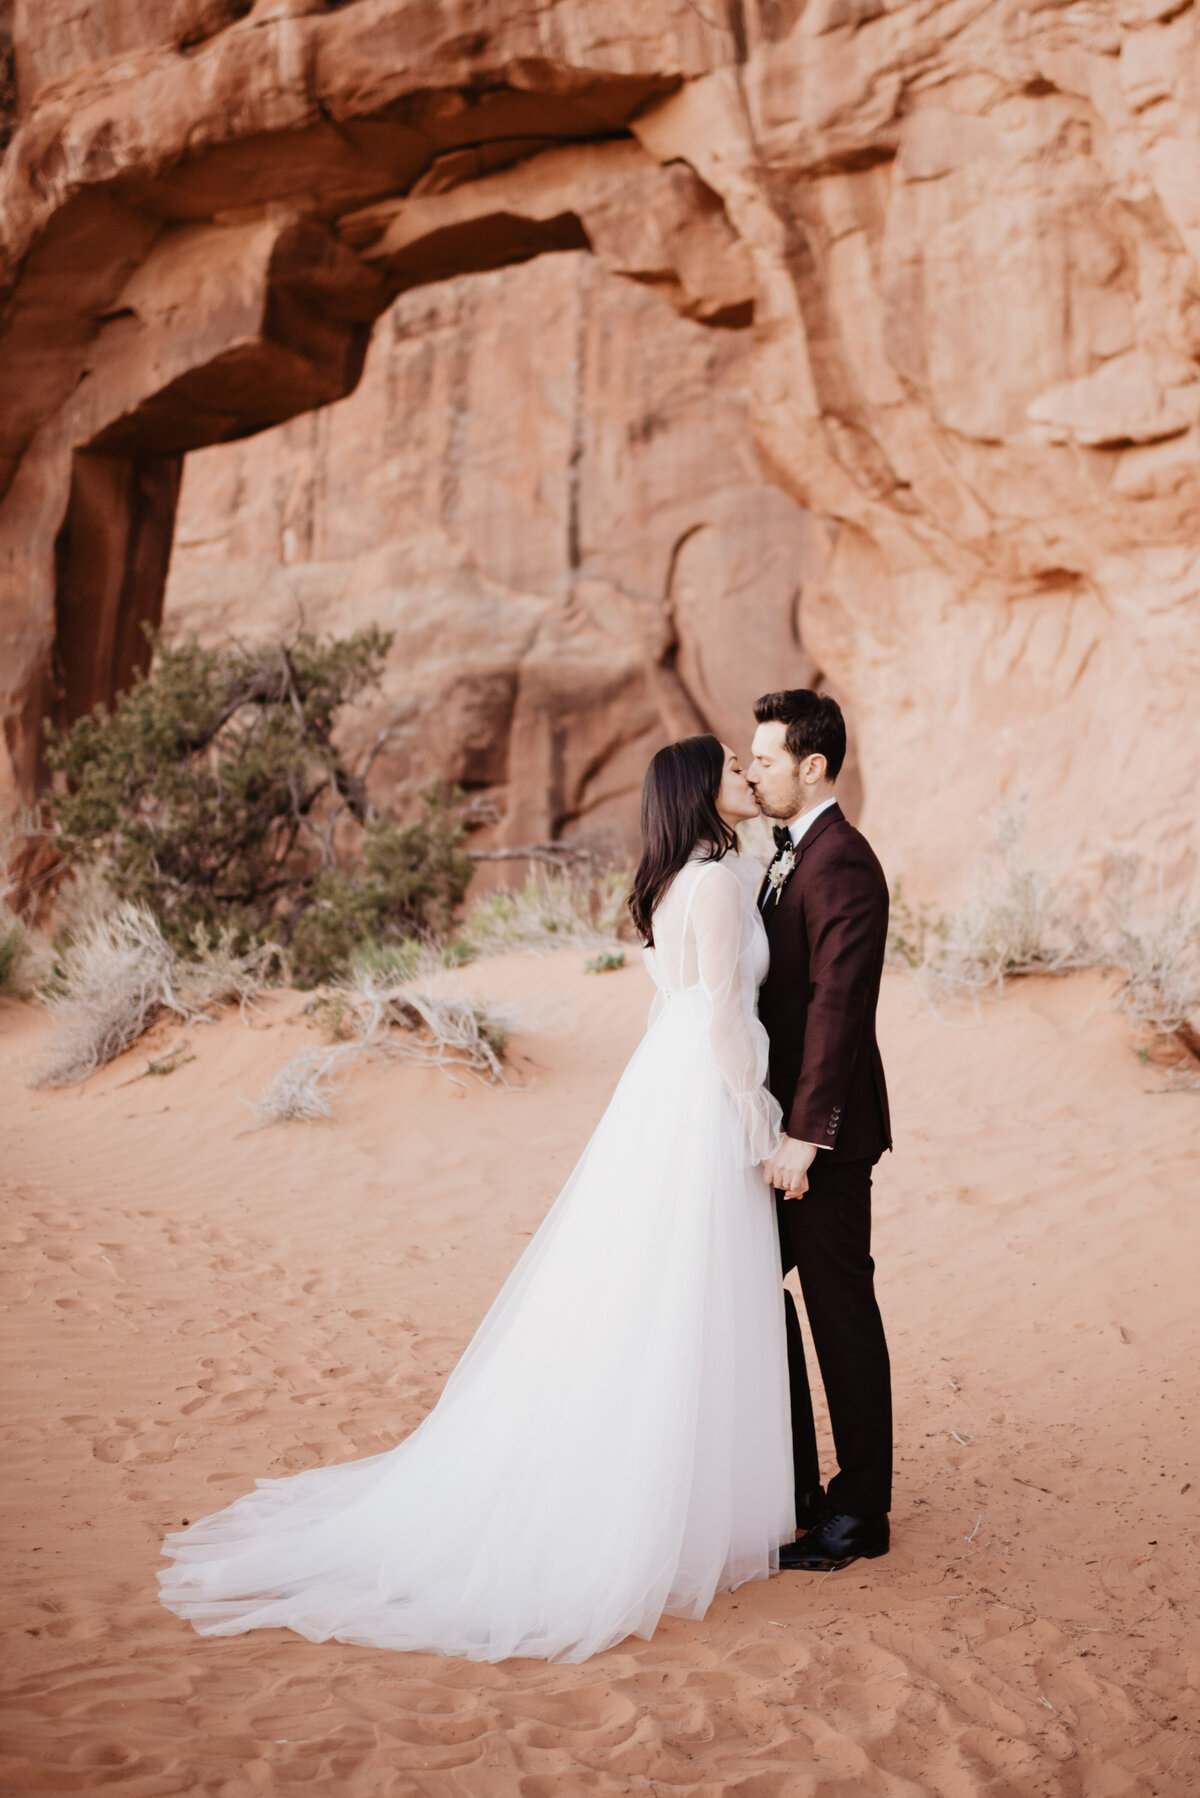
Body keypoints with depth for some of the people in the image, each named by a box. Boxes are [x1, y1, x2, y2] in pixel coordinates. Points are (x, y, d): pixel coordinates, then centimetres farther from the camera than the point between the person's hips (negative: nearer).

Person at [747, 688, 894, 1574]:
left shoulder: (842, 865, -18)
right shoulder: (792, 854, 13)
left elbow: (836, 1008, -23)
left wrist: (803, 1136, -25)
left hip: (825, 1133, -10)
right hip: (784, 1117, 10)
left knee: (841, 1313, 1)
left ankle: (859, 1514, 13)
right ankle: (790, 1490, 26)